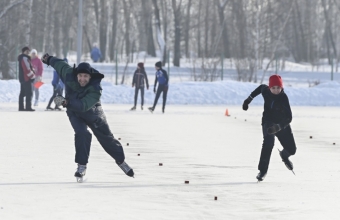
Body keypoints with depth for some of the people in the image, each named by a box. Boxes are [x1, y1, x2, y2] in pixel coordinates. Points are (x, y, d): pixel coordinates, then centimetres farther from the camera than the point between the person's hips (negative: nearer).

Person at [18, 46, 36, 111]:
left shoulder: (21, 58, 19)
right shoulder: (25, 58, -14)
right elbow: (27, 69, -19)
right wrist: (33, 76, -12)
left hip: (22, 78, 11)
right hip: (26, 79, -11)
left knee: (22, 93, 12)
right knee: (29, 93, -11)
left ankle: (21, 107, 13)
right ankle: (28, 107, -15)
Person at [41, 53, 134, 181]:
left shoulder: (95, 89, -36)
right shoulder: (69, 75, -26)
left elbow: (83, 105, -48)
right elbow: (60, 64, -4)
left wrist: (67, 102, -60)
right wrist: (49, 59, 15)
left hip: (93, 113, -1)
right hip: (75, 113, 1)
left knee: (106, 138, 11)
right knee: (82, 133, -26)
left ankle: (121, 160, 35)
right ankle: (82, 166, -16)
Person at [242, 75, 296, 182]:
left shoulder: (283, 98, -27)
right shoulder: (265, 91, -16)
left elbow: (289, 117, -33)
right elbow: (261, 87, 11)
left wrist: (278, 127, -48)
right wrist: (249, 99, 11)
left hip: (282, 124, 0)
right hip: (268, 122, 0)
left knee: (291, 150, 2)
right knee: (268, 142, -28)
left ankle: (284, 155, 42)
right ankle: (262, 170, -25)